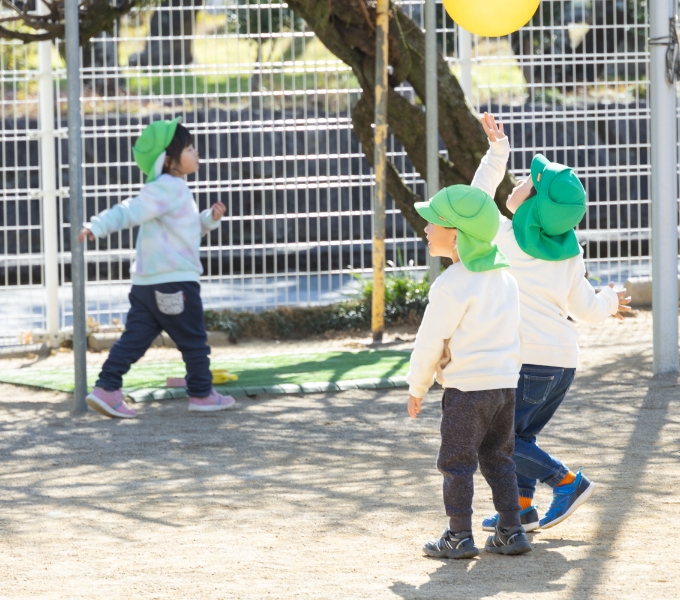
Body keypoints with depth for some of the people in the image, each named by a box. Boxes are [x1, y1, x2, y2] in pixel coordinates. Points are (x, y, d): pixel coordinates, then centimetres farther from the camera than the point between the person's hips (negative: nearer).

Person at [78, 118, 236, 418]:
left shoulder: (175, 189, 21)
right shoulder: (167, 189, -13)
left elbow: (190, 228, 31)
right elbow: (131, 211, -23)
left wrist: (210, 218, 14)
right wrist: (98, 227, -33)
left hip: (146, 281, 10)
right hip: (173, 280, -10)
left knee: (135, 337, 4)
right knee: (193, 339, 4)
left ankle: (107, 389, -3)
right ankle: (201, 393, 13)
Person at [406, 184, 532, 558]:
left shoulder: (450, 286, -15)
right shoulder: (504, 278, 9)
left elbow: (431, 341, -10)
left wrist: (417, 388, 2)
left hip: (466, 387, -7)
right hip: (505, 384, 7)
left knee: (456, 462, 2)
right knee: (498, 459, 15)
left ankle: (459, 537, 3)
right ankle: (511, 532, 13)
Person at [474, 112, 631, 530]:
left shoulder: (503, 237, -10)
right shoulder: (569, 254, 4)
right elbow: (588, 311, 11)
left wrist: (497, 150, 11)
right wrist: (610, 300, 33)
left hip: (526, 361, -7)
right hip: (564, 360, 7)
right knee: (521, 435, 20)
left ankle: (568, 482, 0)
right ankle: (522, 507, 18)